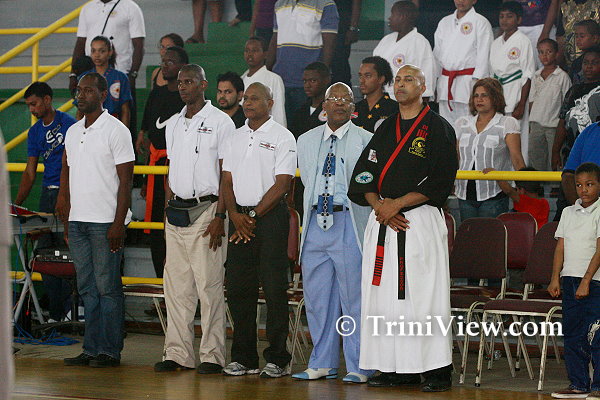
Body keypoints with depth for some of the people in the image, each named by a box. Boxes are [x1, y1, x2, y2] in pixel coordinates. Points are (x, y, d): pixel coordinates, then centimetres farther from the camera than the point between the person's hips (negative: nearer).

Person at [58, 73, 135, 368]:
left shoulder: (116, 130, -5)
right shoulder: (73, 131, 15)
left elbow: (125, 180, -9)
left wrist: (118, 223, -15)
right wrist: (66, 220, 14)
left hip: (105, 222, -7)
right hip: (77, 221, 7)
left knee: (107, 287, -4)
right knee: (87, 289, 8)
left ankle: (110, 351, 0)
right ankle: (91, 349, 12)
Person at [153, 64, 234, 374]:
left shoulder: (220, 122, -3)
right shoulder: (173, 124, 17)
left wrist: (219, 216, -13)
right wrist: (169, 208, 13)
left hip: (205, 210, -6)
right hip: (177, 212, 6)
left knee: (209, 286, -6)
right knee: (176, 287, 5)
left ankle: (212, 356, -3)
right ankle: (178, 353, 9)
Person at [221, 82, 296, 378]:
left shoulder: (282, 137, -3)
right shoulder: (237, 136, 15)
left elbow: (282, 184, -9)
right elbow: (227, 180, 12)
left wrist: (253, 215, -12)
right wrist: (235, 215, -4)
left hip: (270, 217, -6)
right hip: (240, 217, 6)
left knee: (274, 289, -5)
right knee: (238, 288, 5)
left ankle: (277, 359, -1)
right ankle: (243, 358, 12)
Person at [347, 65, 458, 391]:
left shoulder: (438, 128, 0)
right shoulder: (385, 129, 18)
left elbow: (440, 181, -9)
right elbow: (362, 174, 13)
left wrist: (398, 203, -13)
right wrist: (378, 205, -6)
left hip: (422, 220, -6)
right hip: (382, 221, 6)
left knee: (425, 298, -10)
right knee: (382, 297, 3)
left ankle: (437, 371, -7)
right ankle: (394, 368, 9)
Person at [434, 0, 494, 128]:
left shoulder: (480, 22, 0)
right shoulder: (444, 22, 20)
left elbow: (483, 55, -6)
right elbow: (437, 52, 22)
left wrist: (477, 82, -14)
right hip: (445, 81, 6)